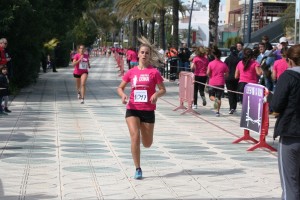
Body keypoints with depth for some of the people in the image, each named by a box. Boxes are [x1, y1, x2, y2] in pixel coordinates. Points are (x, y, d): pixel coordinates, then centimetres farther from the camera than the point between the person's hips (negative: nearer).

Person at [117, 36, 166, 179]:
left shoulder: (154, 72, -2)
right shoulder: (131, 72, 4)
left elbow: (163, 89, 1)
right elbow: (120, 88, 12)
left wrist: (157, 94, -20)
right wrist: (123, 95, -10)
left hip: (148, 110, 0)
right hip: (132, 109, 0)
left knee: (147, 144, 7)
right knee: (135, 136, -17)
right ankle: (138, 169, -6)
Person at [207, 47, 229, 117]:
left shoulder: (211, 63, -5)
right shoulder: (223, 64, -2)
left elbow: (208, 73, -9)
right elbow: (226, 74, 2)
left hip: (212, 82, -1)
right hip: (221, 83, 1)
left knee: (211, 96, 13)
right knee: (219, 98, 9)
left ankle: (215, 99, -21)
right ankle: (217, 111, 4)